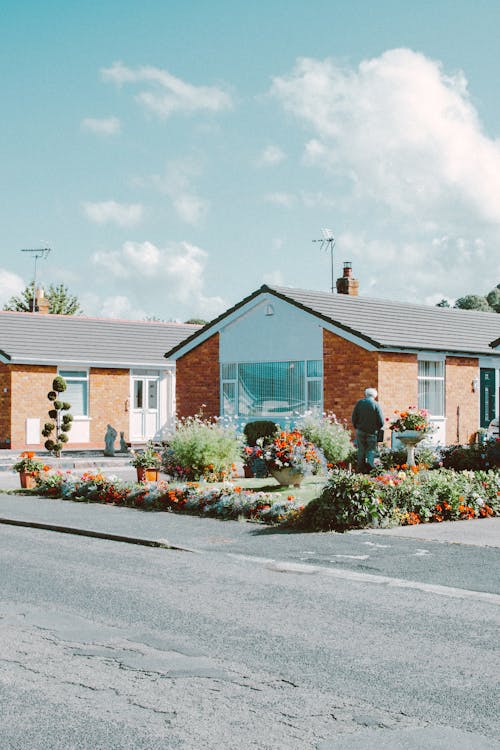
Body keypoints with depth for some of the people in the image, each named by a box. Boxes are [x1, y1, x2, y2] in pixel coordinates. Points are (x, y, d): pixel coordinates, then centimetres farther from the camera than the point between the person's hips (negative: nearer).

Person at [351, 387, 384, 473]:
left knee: (361, 450, 11)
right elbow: (381, 421, -8)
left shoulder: (359, 403, 1)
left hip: (360, 431, 2)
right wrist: (377, 428, 10)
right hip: (372, 432, -2)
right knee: (371, 449, 6)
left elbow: (353, 418, 2)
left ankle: (361, 468, 11)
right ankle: (370, 463, -18)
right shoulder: (376, 405, -6)